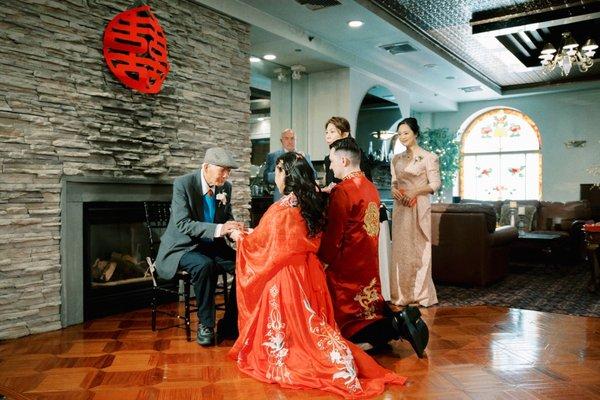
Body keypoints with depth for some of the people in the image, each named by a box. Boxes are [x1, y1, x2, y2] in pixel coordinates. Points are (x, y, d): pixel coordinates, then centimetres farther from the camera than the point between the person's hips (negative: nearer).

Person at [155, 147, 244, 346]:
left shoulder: (225, 187, 1)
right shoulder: (183, 184, -16)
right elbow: (182, 224, -25)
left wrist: (234, 228, -14)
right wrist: (218, 229, -37)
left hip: (212, 245, 5)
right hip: (183, 246, -5)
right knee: (204, 265, -36)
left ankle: (229, 324, -4)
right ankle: (205, 324, -16)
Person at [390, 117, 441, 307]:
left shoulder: (428, 157, -2)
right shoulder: (396, 159, 14)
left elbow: (435, 184, -6)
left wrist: (415, 191, -19)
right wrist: (394, 190, -5)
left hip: (419, 208, -5)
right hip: (400, 208, 5)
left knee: (419, 248, -2)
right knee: (400, 248, 5)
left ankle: (421, 294, 8)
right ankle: (402, 293, 14)